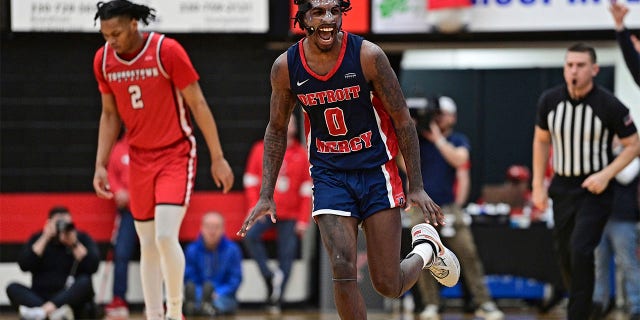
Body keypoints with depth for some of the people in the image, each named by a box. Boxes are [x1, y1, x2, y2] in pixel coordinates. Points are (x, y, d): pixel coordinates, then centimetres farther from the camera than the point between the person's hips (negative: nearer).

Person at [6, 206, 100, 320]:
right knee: (13, 288, -23)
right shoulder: (38, 239, 8)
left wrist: (74, 243, -18)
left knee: (84, 282, -30)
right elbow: (24, 265, -8)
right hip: (40, 298, 1)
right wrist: (45, 238, -12)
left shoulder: (82, 238, 6)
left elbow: (93, 267, -10)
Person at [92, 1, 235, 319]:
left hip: (176, 155, -5)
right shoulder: (103, 60, -2)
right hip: (139, 159, 5)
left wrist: (217, 158, -10)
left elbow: (197, 104, -10)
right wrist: (101, 164, 4)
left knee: (165, 236, -19)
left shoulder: (167, 51, -16)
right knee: (147, 245, 6)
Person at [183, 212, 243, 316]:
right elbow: (189, 279, 3)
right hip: (199, 293, 1)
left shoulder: (232, 250, 4)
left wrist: (218, 293, -15)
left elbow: (236, 279, 2)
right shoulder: (192, 250, 5)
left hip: (223, 297, 0)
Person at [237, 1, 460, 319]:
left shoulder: (368, 56, -15)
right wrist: (266, 195, 4)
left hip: (377, 172, -2)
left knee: (388, 286, 0)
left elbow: (403, 121, -7)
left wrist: (416, 188, -8)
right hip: (329, 176, 2)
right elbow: (276, 129, 9)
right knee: (342, 271, -16)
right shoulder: (286, 66, -7)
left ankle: (426, 247, 33)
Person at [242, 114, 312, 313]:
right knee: (250, 235, -27)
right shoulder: (260, 150, 6)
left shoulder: (301, 154, 6)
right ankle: (269, 276, -16)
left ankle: (276, 300, 1)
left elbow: (306, 190, 7)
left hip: (290, 216, 0)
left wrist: (304, 220, 1)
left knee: (287, 255, -5)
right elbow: (251, 181, 6)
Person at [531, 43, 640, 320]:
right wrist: (538, 185, 9)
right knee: (564, 256, 9)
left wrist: (606, 175, -17)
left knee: (580, 250, -19)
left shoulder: (609, 105, -15)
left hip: (595, 188, -5)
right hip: (562, 187, 5)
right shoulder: (550, 100, -3)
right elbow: (541, 141, 12)